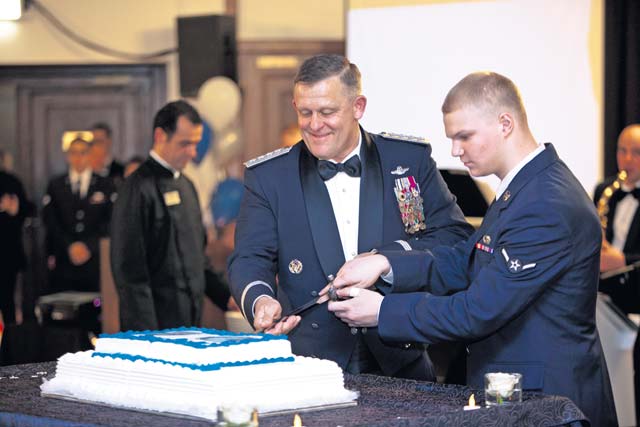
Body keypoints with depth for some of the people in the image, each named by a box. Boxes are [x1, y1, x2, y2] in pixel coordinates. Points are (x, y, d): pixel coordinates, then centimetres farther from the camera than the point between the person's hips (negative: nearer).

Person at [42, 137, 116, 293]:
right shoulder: (55, 186, 13)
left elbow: (109, 222, 1)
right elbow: (51, 223, 4)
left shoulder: (105, 185, 9)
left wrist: (89, 246, -10)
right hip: (63, 262, 1)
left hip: (96, 261, -1)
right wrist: (70, 246, -9)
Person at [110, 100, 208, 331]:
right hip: (158, 323, -8)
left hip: (191, 320, 8)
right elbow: (130, 269, -15)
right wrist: (145, 334, -19)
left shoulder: (186, 185, 15)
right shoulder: (139, 188, -11)